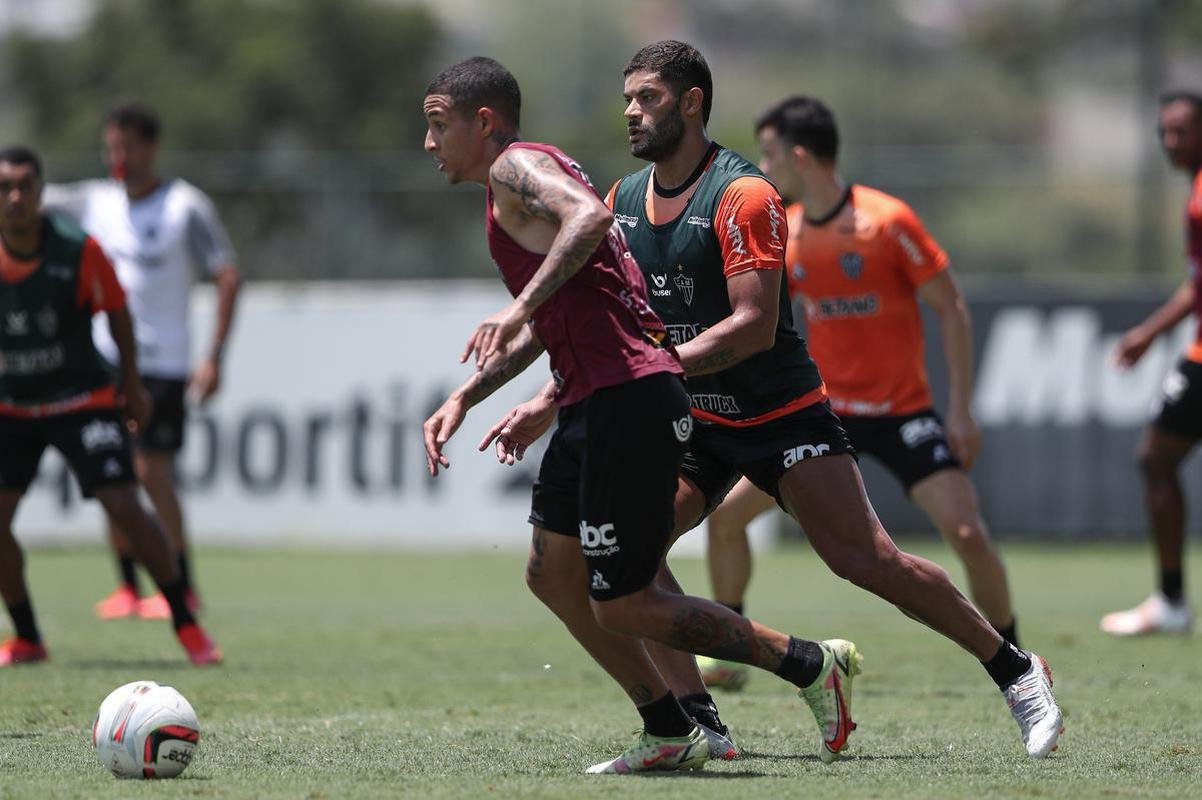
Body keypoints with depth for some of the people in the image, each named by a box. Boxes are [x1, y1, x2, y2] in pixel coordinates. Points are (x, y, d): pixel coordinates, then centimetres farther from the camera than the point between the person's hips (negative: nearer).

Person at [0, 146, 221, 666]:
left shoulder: (78, 251, -16)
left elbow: (116, 311, 0)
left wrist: (130, 383, 5)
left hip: (82, 401, -2)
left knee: (124, 507, -13)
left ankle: (185, 622, 3)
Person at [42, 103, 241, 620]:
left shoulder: (187, 207, -5)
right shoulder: (94, 202, 9)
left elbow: (228, 277, -6)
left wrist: (214, 357, -13)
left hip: (162, 361, -5)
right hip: (106, 358, 5)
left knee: (152, 471, -10)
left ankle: (182, 587, -1)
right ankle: (127, 586, 11)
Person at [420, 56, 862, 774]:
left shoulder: (516, 166, -5)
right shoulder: (530, 178, 26)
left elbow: (590, 215, -28)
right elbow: (540, 331, 36)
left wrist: (519, 306, -32)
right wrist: (462, 400, 32)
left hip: (629, 403, -11)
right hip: (593, 407, 11)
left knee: (623, 606, -7)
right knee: (552, 574, 13)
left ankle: (810, 664, 1)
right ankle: (671, 734, 17)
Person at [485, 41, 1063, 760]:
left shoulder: (742, 194, -16)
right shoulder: (623, 201, 6)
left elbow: (754, 326, -23)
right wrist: (547, 403, 4)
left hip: (782, 414, -6)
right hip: (691, 424, 6)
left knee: (867, 560, -13)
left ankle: (1016, 671, 4)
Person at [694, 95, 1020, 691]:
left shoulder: (887, 221, -16)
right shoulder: (783, 236, 1)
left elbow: (951, 308, -10)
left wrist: (960, 410, -13)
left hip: (902, 412, -5)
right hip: (825, 410, 5)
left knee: (967, 534, -19)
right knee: (725, 512, -3)